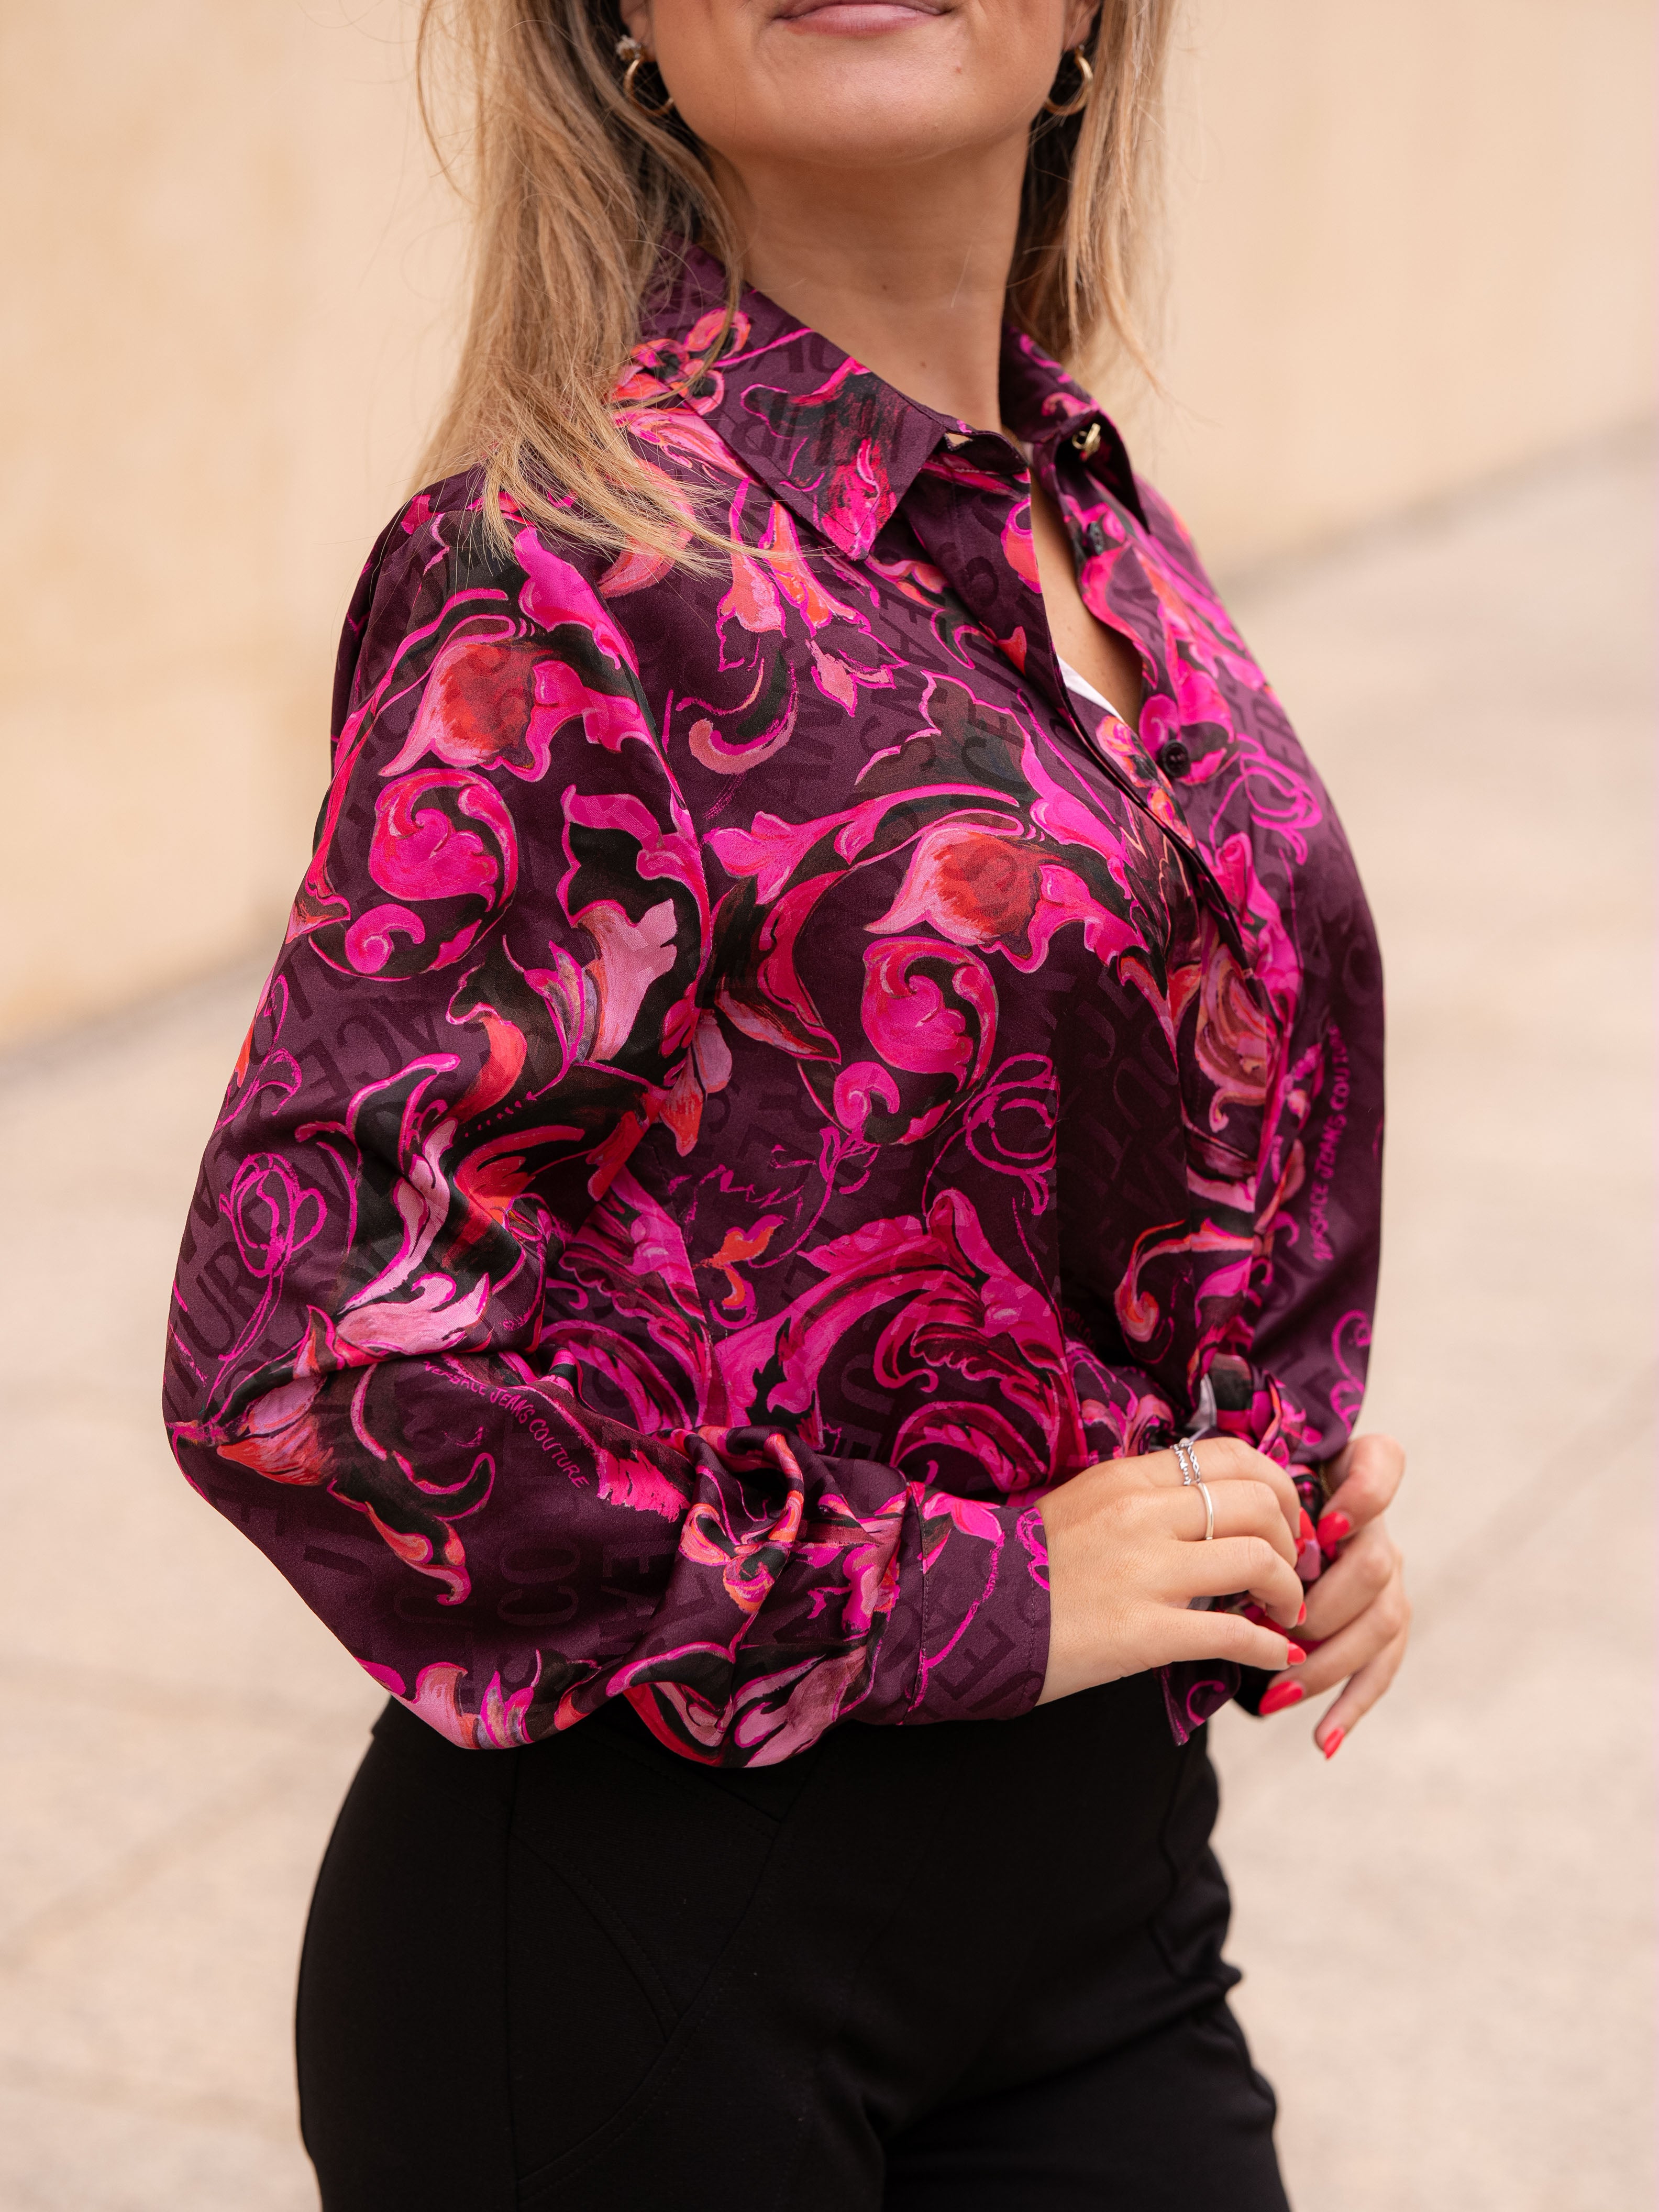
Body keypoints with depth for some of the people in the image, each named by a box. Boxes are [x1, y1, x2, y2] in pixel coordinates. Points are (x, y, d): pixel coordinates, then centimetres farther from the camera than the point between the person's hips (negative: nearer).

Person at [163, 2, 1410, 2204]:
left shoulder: (1089, 522, 6)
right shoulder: (572, 562, -17)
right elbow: (297, 1348, -23)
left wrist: (1293, 1491, 3)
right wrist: (960, 1594, -17)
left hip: (1097, 1857, 6)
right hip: (639, 1936, -6)